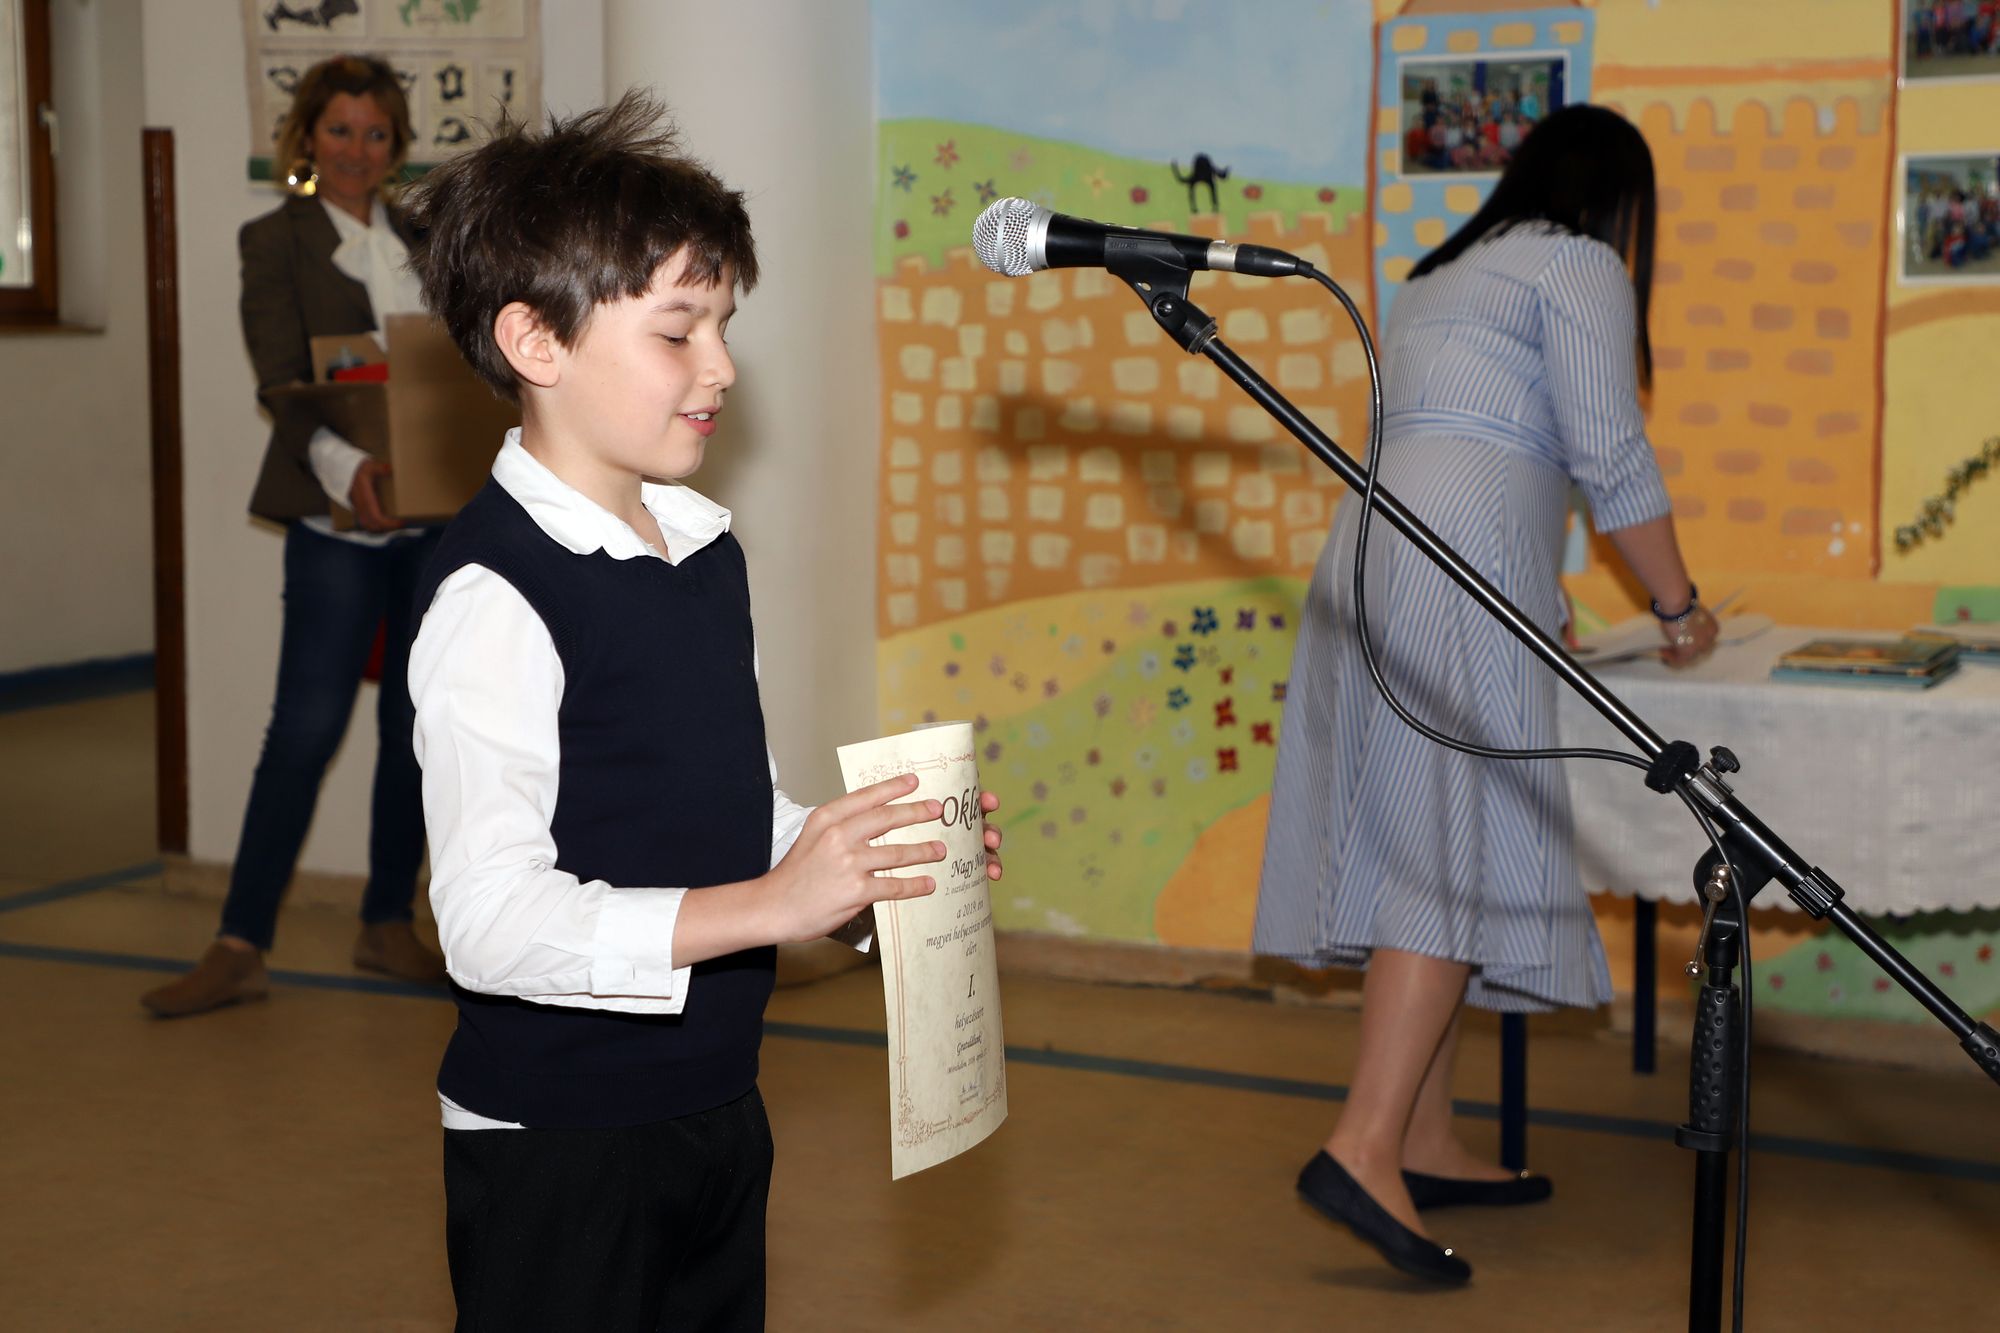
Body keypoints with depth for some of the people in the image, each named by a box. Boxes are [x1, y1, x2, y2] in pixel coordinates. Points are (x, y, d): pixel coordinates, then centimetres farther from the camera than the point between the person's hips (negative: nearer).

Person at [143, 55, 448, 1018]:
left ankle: (389, 925, 20)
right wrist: (344, 464, -29)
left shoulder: (424, 240, 15)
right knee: (307, 725, -9)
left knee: (417, 724, 9)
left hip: (437, 513, 5)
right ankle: (239, 947, -3)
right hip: (338, 518, -5)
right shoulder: (276, 241, 1)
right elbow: (283, 380, -12)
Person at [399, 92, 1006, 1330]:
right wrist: (766, 905, -29)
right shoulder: (497, 596, -20)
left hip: (716, 1106, 8)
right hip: (556, 1145, -8)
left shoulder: (708, 550, 8)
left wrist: (880, 852, 1)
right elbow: (490, 923, -26)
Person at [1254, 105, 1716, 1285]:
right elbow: (1612, 457, -4)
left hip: (1376, 553, 9)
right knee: (1460, 849, -13)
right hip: (1460, 573, -9)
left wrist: (1532, 585, 42)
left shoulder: (1441, 277, 29)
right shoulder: (1578, 267, 3)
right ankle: (1366, 1147, -21)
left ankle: (1429, 1144, 11)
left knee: (1419, 852, 8)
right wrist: (1679, 604, 6)